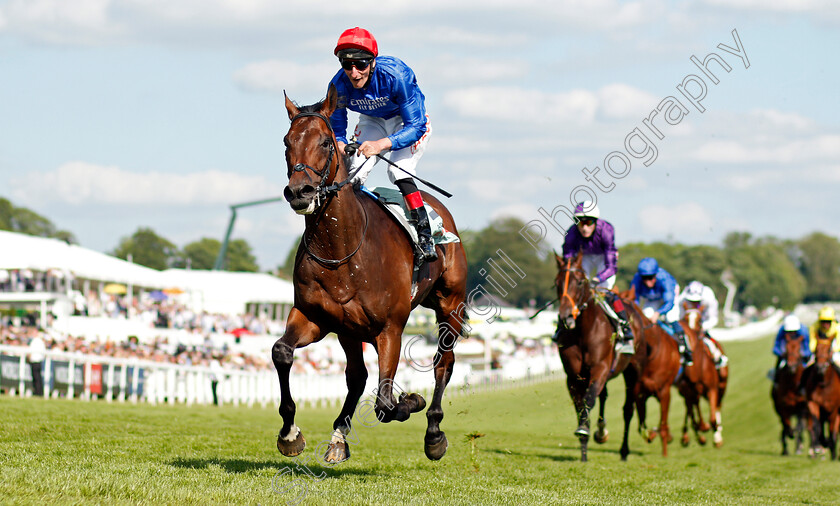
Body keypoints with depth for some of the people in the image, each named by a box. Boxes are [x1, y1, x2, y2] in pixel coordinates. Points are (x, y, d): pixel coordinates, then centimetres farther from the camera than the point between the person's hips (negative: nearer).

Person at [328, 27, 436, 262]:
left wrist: (382, 144, -50)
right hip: (372, 121, 4)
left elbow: (415, 126, -34)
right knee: (353, 174, -13)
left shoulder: (396, 75, -38)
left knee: (398, 171, -26)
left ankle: (424, 235, -19)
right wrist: (339, 144, -35)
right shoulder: (339, 85, -25)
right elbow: (336, 127, -10)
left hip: (408, 121, -4)